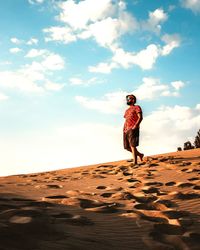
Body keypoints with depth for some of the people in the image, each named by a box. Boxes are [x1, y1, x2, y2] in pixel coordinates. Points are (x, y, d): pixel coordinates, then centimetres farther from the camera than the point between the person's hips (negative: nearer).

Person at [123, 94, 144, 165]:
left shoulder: (137, 107, 6)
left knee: (132, 145, -16)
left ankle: (135, 163, -16)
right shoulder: (127, 110, 29)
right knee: (127, 147, 4)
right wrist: (124, 128, 13)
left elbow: (140, 117, -7)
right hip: (126, 130, 8)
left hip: (133, 129, -8)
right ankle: (140, 154, 24)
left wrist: (135, 126, -19)